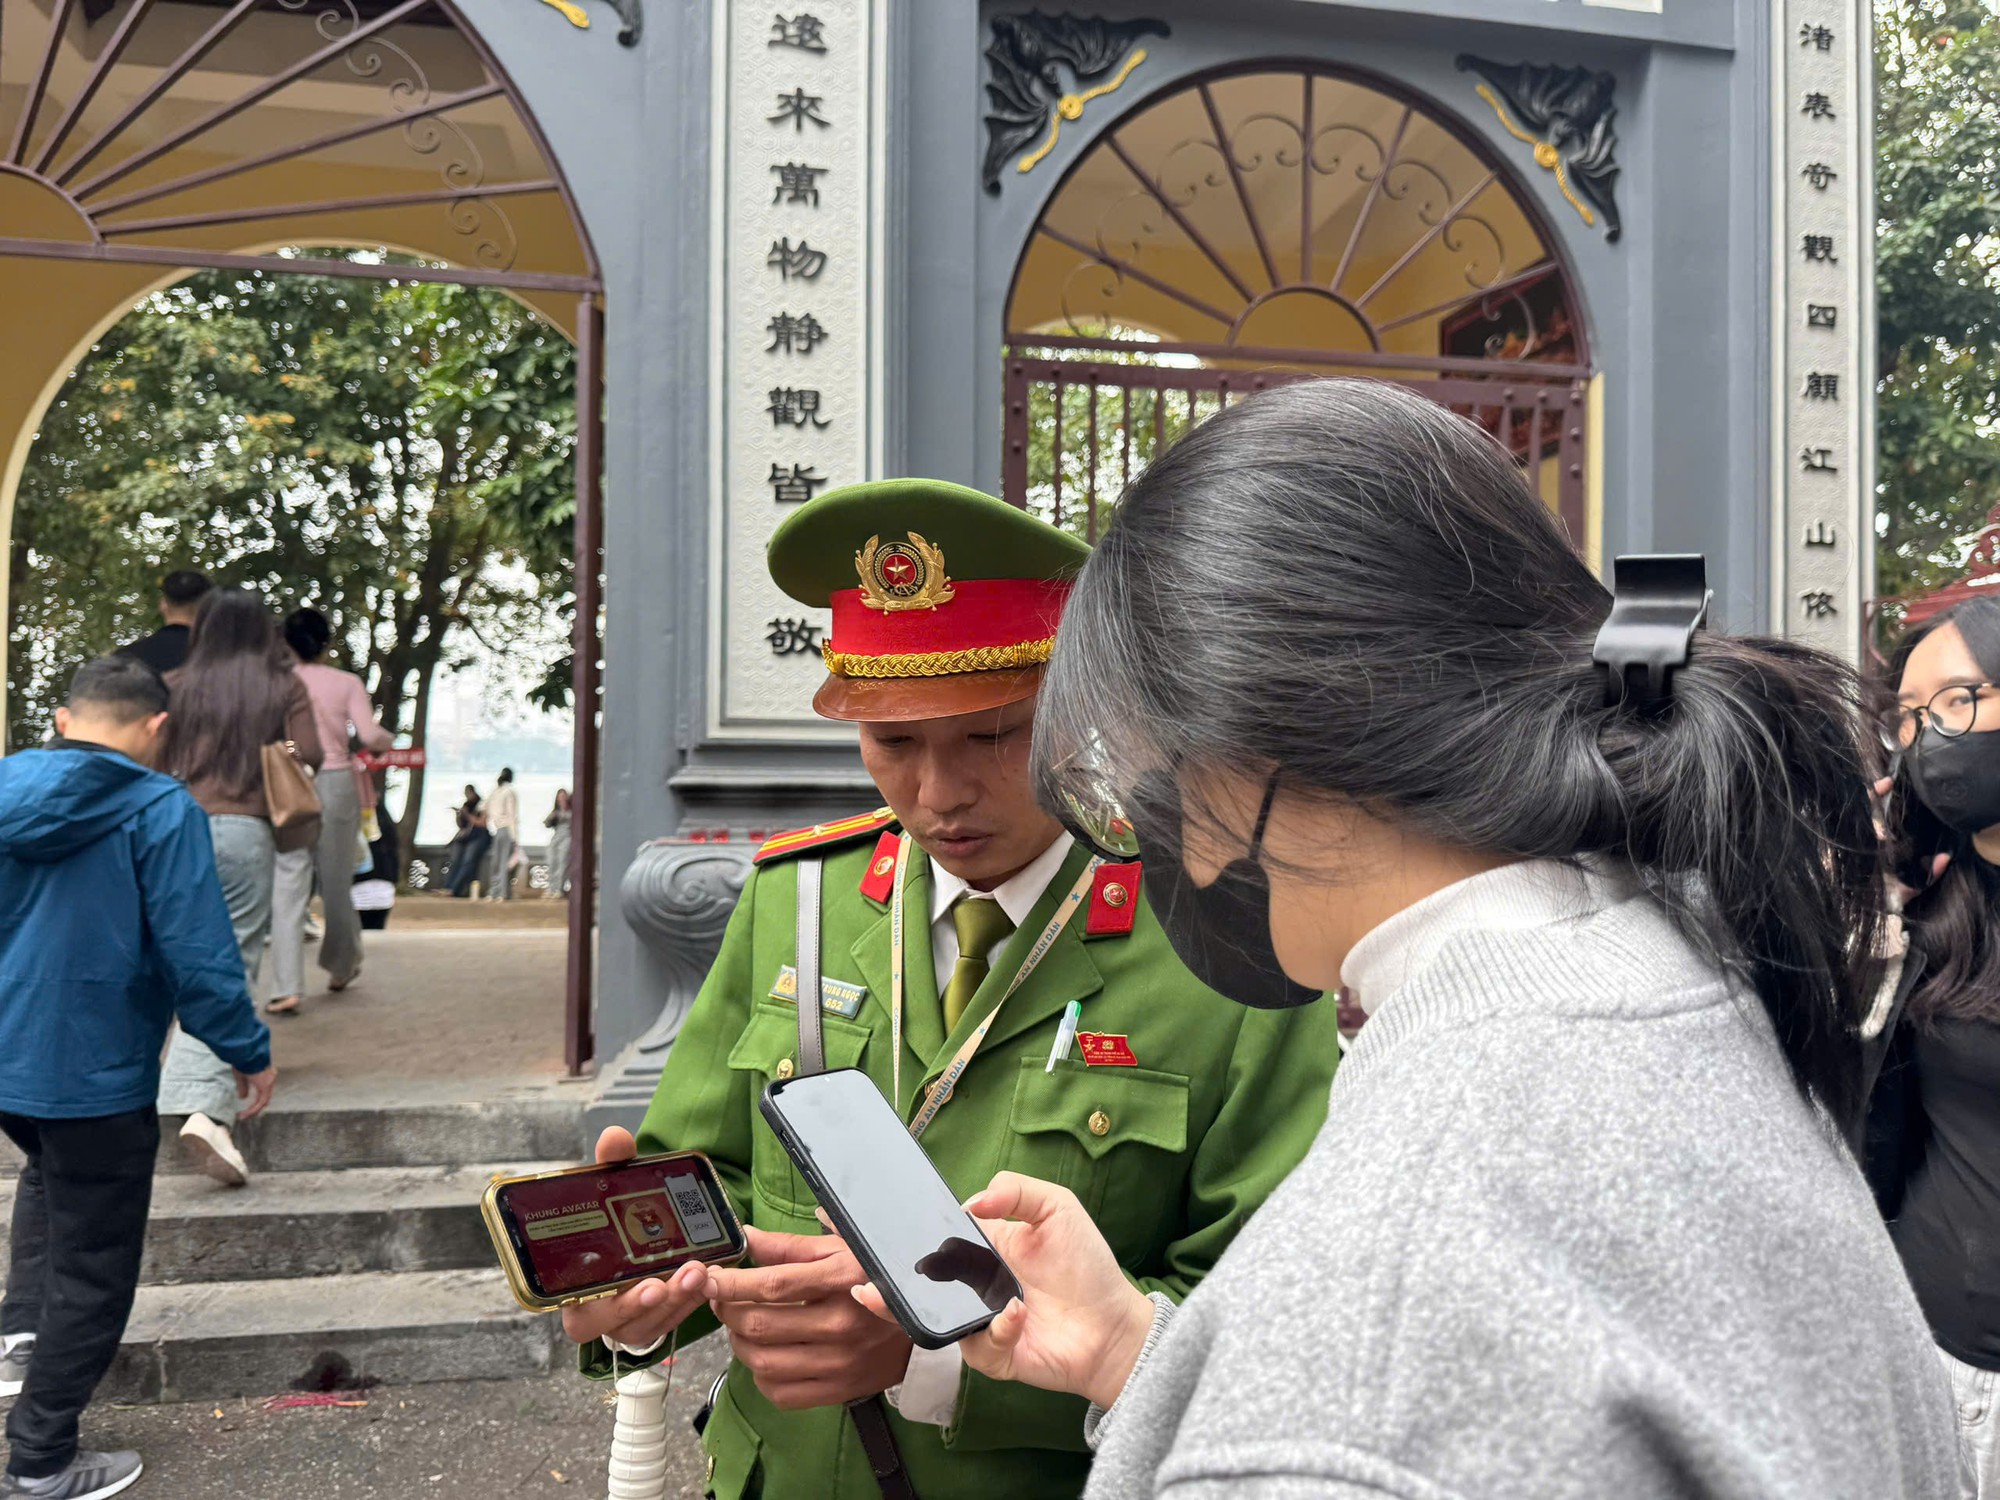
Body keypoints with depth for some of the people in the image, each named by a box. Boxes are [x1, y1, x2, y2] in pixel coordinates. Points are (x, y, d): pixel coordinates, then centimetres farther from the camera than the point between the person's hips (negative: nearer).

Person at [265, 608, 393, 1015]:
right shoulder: (347, 683, 0)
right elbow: (369, 735, -9)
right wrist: (391, 741, 10)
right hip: (336, 784, 0)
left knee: (288, 888, -2)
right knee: (337, 884, 15)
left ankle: (287, 988, -10)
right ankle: (342, 967, 34)